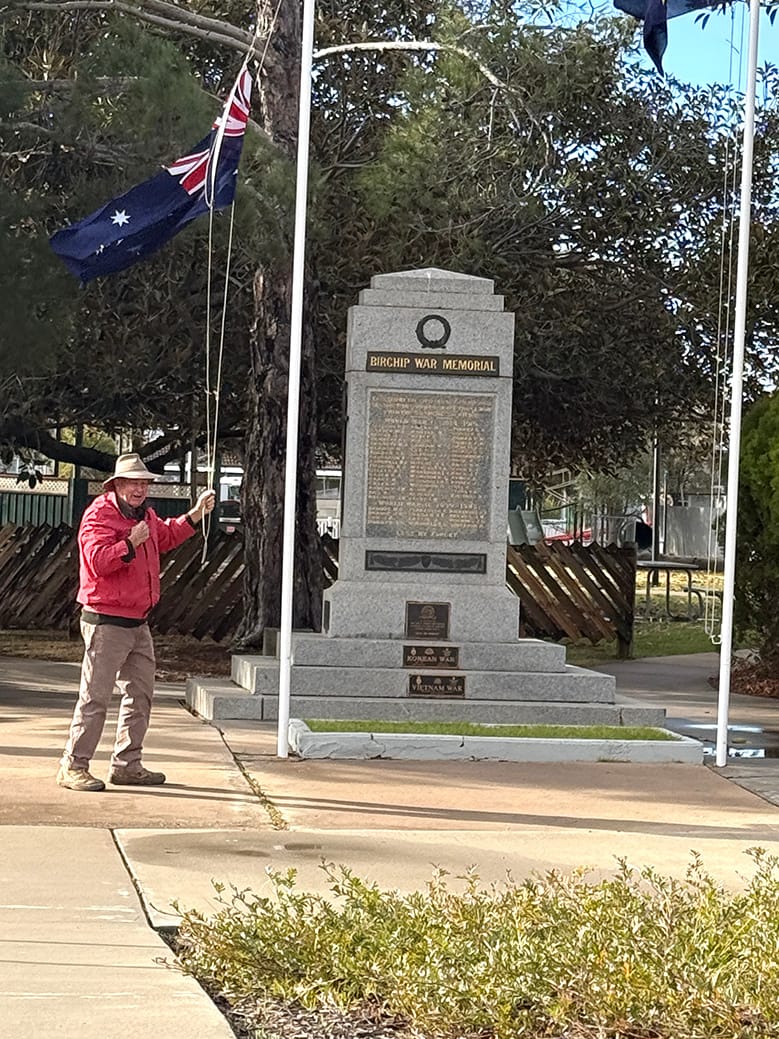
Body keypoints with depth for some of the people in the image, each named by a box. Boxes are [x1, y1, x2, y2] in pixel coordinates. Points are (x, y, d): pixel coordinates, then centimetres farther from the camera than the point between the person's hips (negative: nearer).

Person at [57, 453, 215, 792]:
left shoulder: (146, 515, 15)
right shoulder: (99, 515, -12)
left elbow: (166, 537, 36)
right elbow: (98, 561, -23)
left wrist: (196, 514, 28)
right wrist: (131, 543, -26)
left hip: (138, 621, 9)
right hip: (106, 621, -9)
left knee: (140, 694, 12)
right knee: (95, 696, -8)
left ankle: (127, 765, 20)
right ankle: (73, 766, -3)